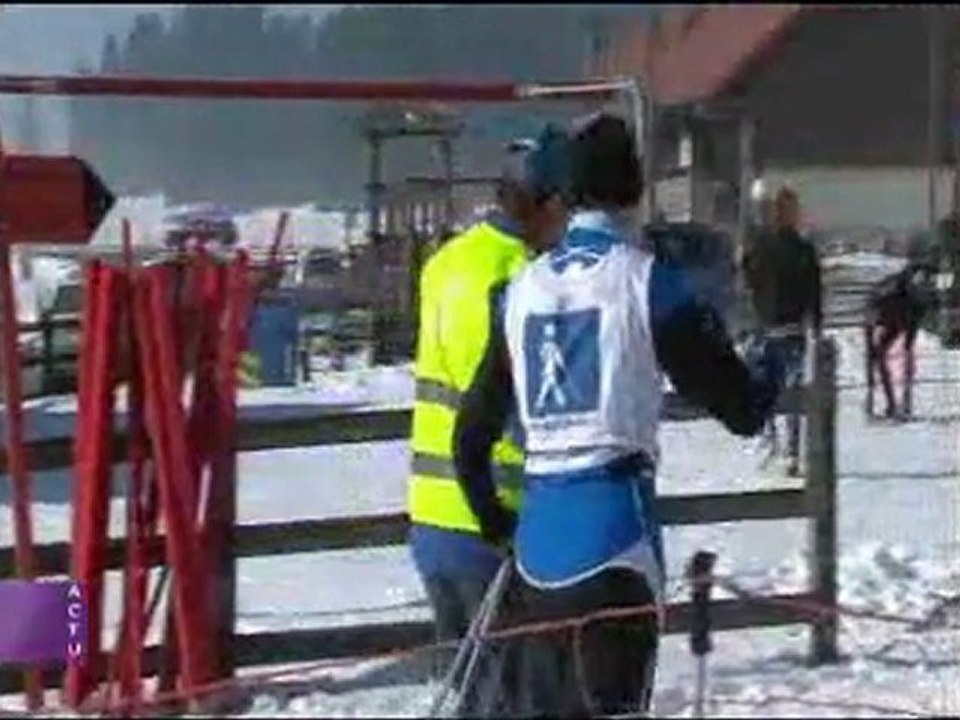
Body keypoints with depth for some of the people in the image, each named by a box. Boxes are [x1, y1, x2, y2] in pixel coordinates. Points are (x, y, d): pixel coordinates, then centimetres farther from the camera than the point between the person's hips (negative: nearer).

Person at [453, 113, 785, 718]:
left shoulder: (522, 289, 11)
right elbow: (741, 407, 0)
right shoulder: (649, 282, -4)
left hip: (538, 538, 5)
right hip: (616, 533, -5)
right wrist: (772, 369, 22)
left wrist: (495, 520, 32)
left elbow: (473, 432, 16)